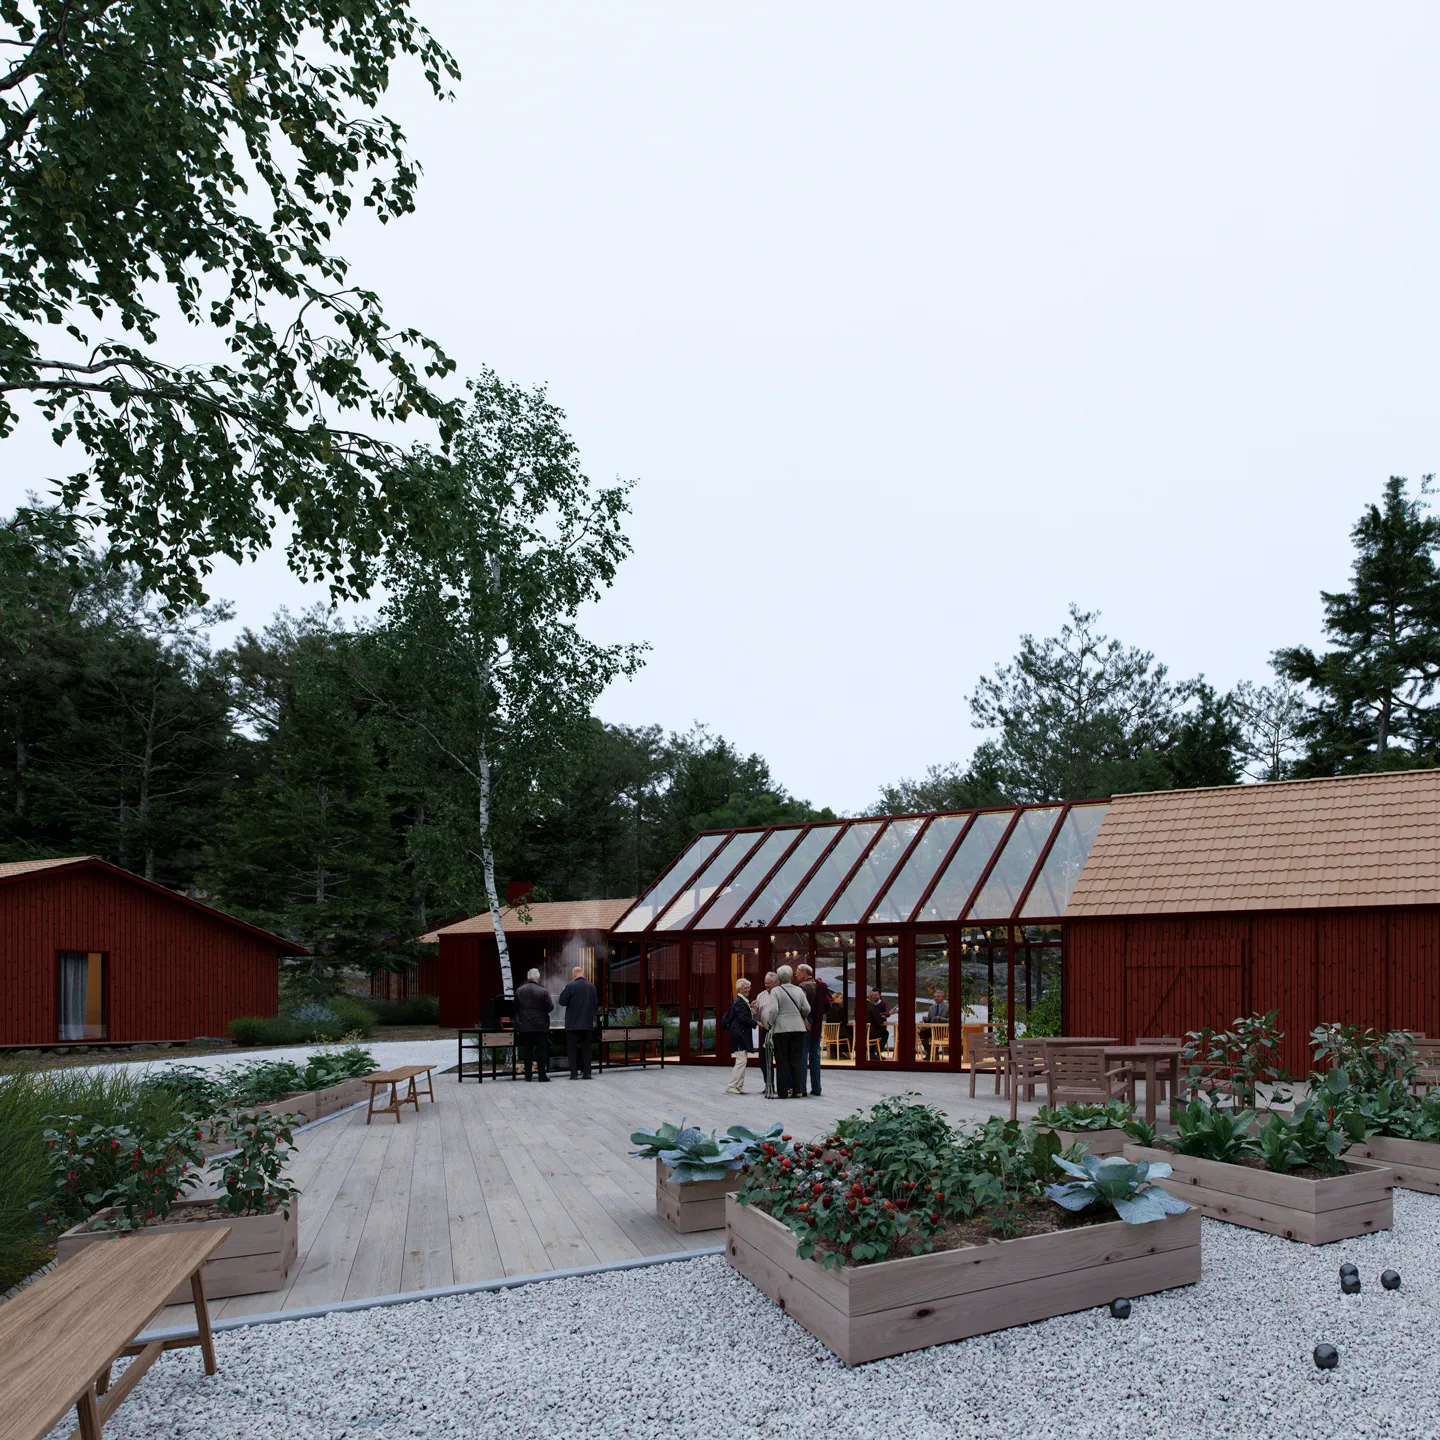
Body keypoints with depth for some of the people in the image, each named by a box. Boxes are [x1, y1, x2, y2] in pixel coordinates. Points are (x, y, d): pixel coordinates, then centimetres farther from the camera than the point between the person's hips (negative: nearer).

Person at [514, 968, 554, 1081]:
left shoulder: (519, 991, 1)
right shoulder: (543, 991, -9)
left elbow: (515, 1008, 7)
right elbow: (550, 1007, -9)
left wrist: (518, 1021, 18)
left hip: (524, 1026, 3)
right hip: (541, 1026, -2)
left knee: (527, 1051, 6)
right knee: (541, 1050, 3)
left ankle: (528, 1075, 7)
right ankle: (542, 1076, 1)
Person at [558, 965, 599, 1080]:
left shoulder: (571, 986, -12)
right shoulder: (592, 987, 3)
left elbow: (562, 1001, -7)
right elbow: (596, 1003, 11)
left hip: (573, 1023, -4)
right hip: (588, 1023, 4)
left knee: (572, 1050, 3)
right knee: (586, 1049, 10)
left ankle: (574, 1073, -1)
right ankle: (587, 1073, 7)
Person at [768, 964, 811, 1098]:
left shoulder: (776, 991, -6)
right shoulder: (799, 990, 5)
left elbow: (773, 1010, -15)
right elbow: (807, 1008, 3)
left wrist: (771, 1025, -2)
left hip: (781, 1029, -3)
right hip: (798, 1028, 3)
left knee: (782, 1061, 3)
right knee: (797, 1060, 8)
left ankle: (783, 1092, 3)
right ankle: (797, 1090, 7)